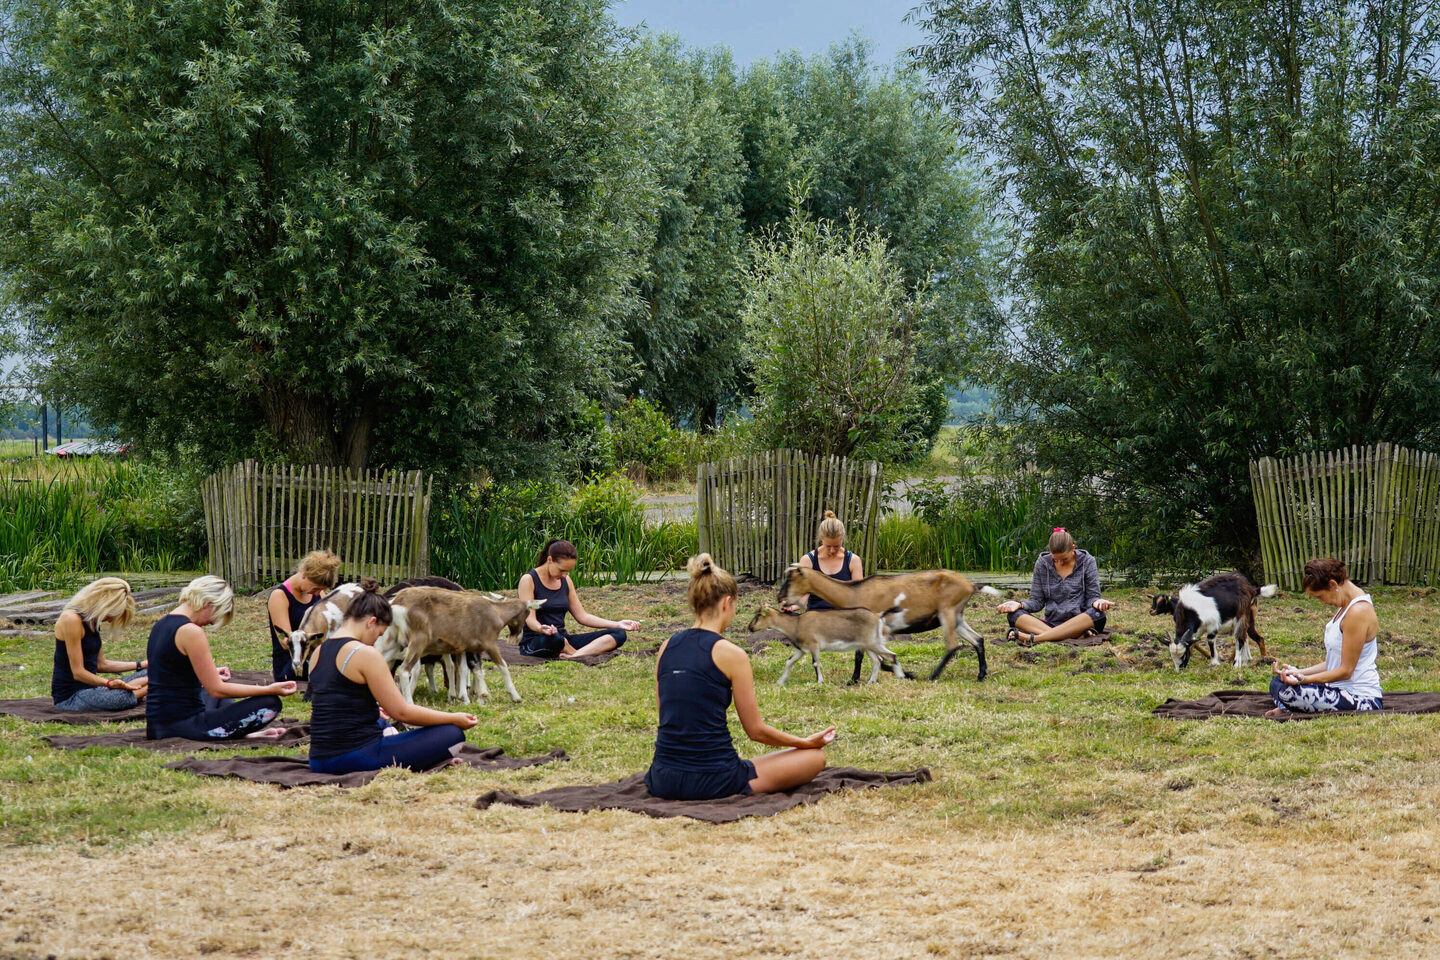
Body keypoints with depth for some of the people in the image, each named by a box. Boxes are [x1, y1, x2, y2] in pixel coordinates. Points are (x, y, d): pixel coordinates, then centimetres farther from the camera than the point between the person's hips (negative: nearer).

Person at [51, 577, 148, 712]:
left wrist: (142, 665, 18)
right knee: (124, 697, -30)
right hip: (70, 698, -9)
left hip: (89, 689, 9)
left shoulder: (92, 621, 13)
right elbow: (78, 672, -20)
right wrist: (109, 683, -30)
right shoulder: (71, 619, -17)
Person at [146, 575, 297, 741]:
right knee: (270, 703, -11)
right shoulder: (191, 632, -17)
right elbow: (217, 690, -15)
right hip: (183, 725, -10)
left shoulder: (160, 624, 10)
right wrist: (269, 689, -13)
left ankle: (243, 732, 20)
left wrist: (211, 674, 34)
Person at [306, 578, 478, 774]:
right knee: (453, 733, -6)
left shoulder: (318, 653, 12)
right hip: (357, 757, -9)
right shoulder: (365, 654, -13)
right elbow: (402, 712, -12)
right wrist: (455, 719, -1)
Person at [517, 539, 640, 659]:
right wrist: (541, 629, -40)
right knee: (553, 637, -45)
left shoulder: (565, 581, 14)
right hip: (534, 644, -7)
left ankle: (571, 656, -38)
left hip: (563, 640, 7)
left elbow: (582, 616, 14)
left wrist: (617, 624, 5)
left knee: (619, 634, -13)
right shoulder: (529, 580, -6)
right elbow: (530, 619, -16)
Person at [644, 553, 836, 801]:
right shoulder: (730, 654, -11)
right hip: (712, 781, -6)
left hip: (663, 781, 6)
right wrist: (806, 742, 13)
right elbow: (756, 731, -4)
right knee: (815, 756, 10)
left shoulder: (667, 648, 5)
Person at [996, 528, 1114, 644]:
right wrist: (1020, 604, -11)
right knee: (1013, 615, -24)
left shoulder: (1087, 562, 4)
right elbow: (1037, 601, 10)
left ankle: (1033, 638, -42)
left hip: (1079, 622, -2)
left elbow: (1092, 596, 4)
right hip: (1051, 623, 2)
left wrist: (1097, 602, -21)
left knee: (1097, 614, -37)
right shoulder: (1042, 564, 7)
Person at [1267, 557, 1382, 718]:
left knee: (1285, 691, -27)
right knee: (1277, 682, 8)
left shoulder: (1358, 612, -19)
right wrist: (1300, 672, 6)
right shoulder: (1346, 606, 13)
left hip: (1362, 699, -11)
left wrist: (1303, 679, -21)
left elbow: (1345, 671, -19)